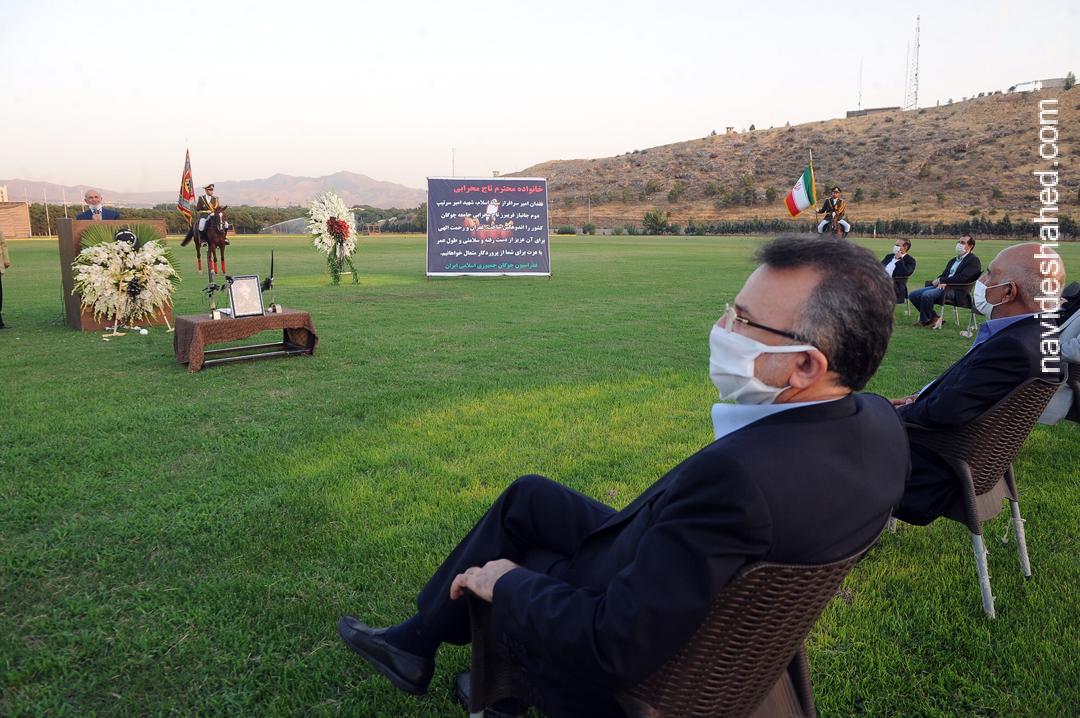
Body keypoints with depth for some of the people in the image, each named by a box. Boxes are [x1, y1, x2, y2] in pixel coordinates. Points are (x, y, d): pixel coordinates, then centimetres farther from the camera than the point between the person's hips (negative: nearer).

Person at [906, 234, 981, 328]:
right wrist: (938, 281, -6)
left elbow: (962, 278, -15)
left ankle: (925, 320, -9)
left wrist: (941, 280, -12)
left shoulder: (973, 260, -2)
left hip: (957, 290, -9)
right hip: (942, 285, 9)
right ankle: (934, 318, 1)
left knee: (926, 295, -32)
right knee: (913, 295, -7)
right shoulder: (952, 261, 26)